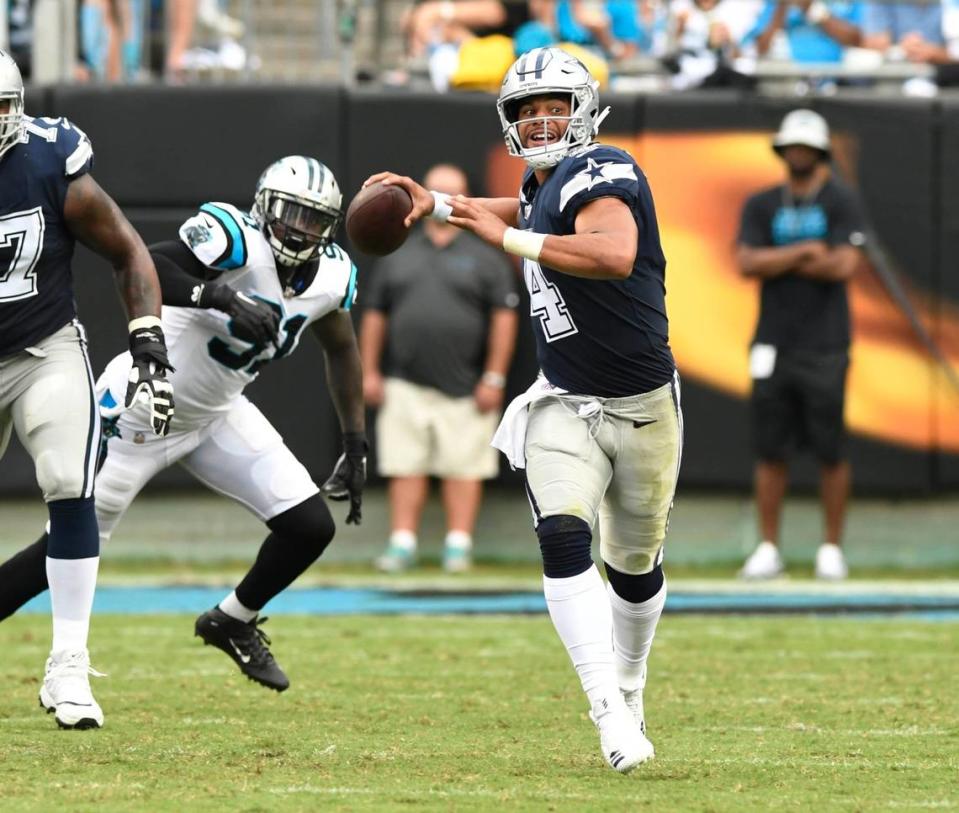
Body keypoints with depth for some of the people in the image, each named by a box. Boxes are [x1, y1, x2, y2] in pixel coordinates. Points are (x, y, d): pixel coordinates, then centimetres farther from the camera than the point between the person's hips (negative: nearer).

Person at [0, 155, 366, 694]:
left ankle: (234, 622, 22)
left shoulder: (332, 277, -5)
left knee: (311, 527, -3)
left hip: (215, 415, 7)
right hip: (140, 413, -7)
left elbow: (341, 349, 14)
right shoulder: (238, 241, -28)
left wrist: (356, 442, 11)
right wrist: (223, 298, -51)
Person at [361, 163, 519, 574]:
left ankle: (458, 545, 2)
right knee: (405, 467, 0)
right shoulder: (399, 255, 15)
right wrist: (368, 371, 8)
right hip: (406, 386, 2)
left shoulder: (484, 257, 5)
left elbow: (504, 317, 0)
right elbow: (375, 315, 15)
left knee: (464, 468, -2)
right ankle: (402, 543, 3)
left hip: (464, 387, -2)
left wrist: (494, 378, -6)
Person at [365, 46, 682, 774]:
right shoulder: (543, 184, 5)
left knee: (635, 566, 13)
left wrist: (507, 237, -37)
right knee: (564, 541, -21)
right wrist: (438, 203, 24)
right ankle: (610, 715, -25)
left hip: (641, 405, -4)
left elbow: (615, 254, -39)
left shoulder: (601, 175, -17)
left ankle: (630, 687, 40)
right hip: (564, 406, 4)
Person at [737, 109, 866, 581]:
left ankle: (831, 549, 8)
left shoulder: (841, 205, 1)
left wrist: (778, 262, -6)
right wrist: (804, 252, -13)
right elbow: (748, 264, -5)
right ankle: (768, 549, 7)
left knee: (830, 451, -1)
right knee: (769, 450, 2)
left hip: (824, 348, -2)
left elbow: (844, 265, -13)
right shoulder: (761, 206, 9)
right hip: (773, 345, 2)